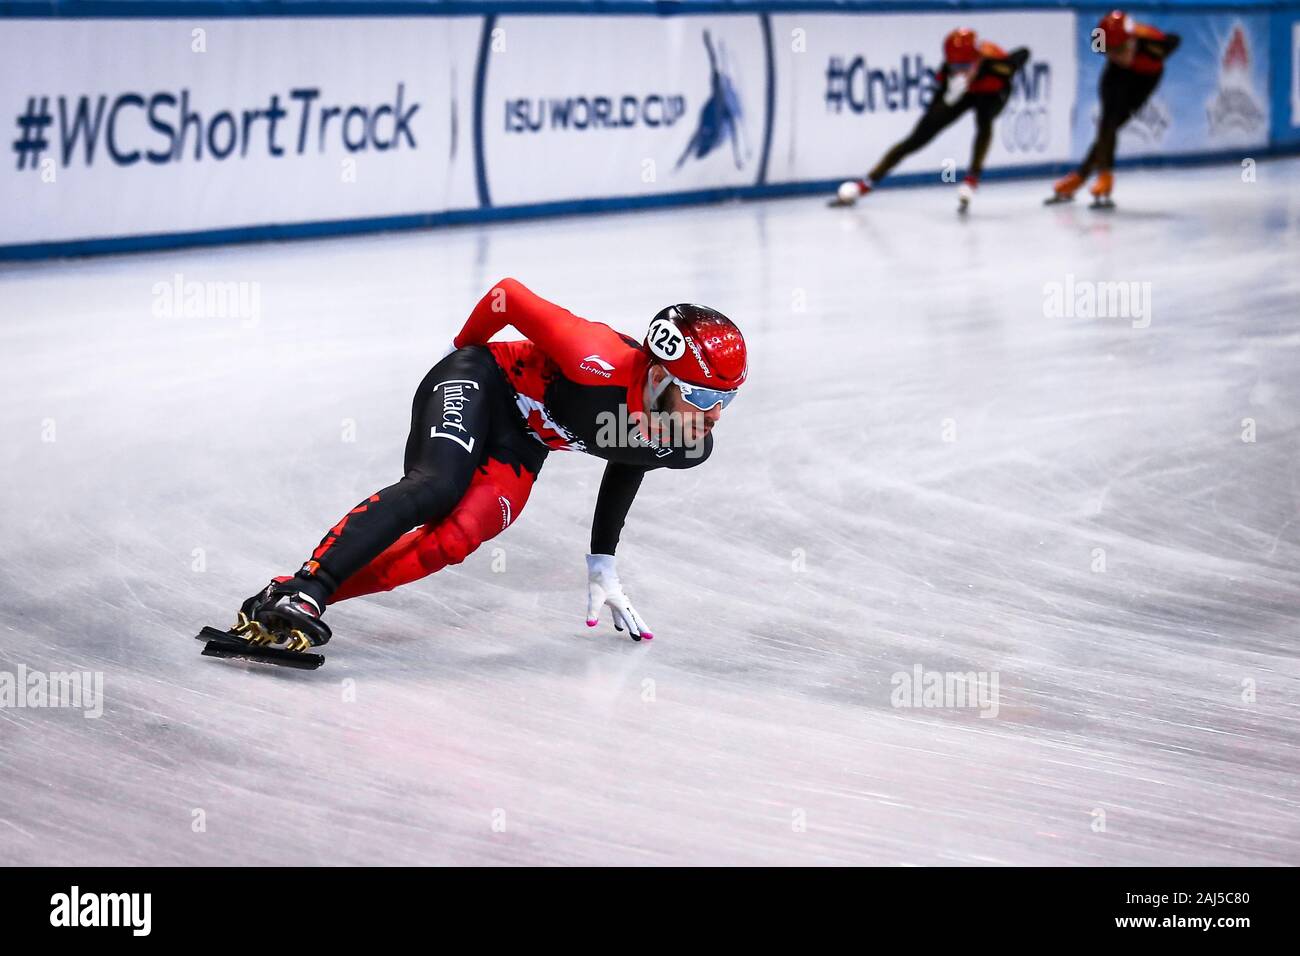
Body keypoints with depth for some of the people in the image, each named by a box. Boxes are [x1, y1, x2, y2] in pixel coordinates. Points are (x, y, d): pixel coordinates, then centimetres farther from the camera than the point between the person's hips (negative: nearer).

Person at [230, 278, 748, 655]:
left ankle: (305, 601, -23)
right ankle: (298, 589, -36)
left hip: (518, 447, 6)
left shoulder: (686, 449, -13)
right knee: (435, 489, -32)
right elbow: (508, 294, -21)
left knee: (452, 541, -20)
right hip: (479, 385, -5)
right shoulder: (602, 364, -35)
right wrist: (466, 349, -1)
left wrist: (603, 565, 18)